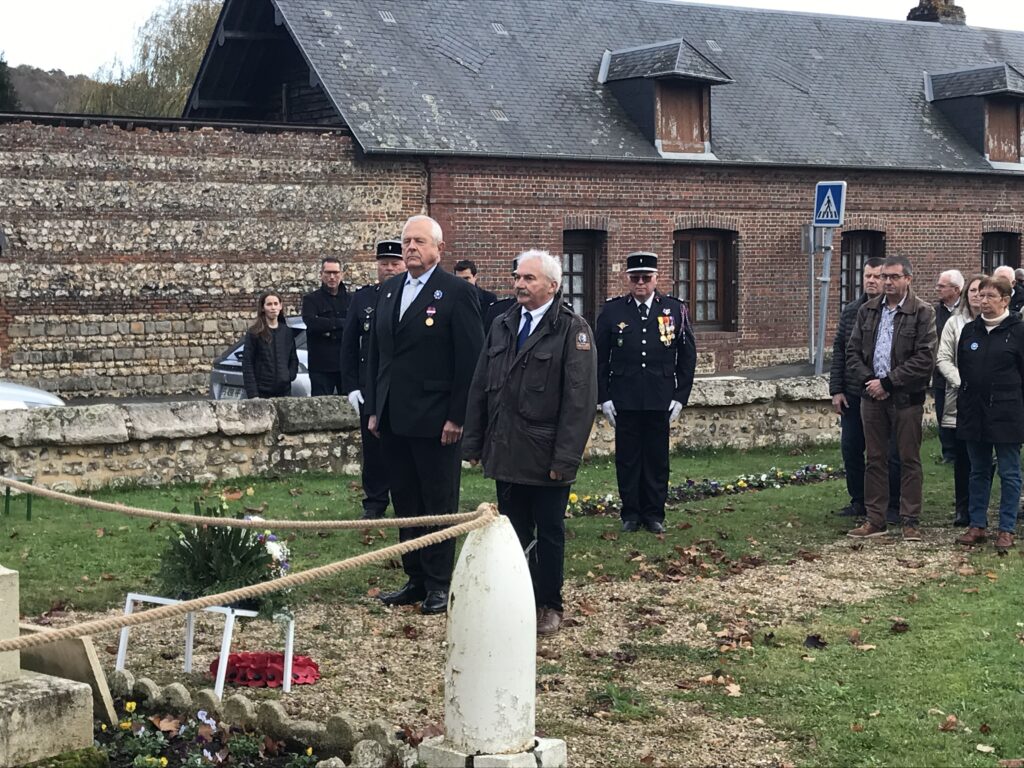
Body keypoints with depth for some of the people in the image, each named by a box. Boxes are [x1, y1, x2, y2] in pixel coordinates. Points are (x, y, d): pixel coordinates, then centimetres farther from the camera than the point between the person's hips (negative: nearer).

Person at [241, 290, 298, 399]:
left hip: (284, 391, 4)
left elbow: (294, 359, 20)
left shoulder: (287, 332, 11)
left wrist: (290, 376, -1)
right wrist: (253, 394, -12)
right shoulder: (254, 333, -2)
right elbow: (247, 365, -5)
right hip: (262, 392, -4)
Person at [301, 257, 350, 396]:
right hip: (321, 365, -2)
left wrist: (331, 332, -11)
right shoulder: (311, 300, 6)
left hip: (347, 364, 2)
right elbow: (311, 322, -13)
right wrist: (341, 323, -11)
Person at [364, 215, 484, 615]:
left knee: (439, 505, 2)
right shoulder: (389, 290, 12)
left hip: (436, 420, -7)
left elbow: (470, 360, -11)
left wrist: (457, 417, -14)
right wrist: (374, 409, 12)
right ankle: (416, 579, 20)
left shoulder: (457, 292, -8)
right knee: (405, 502, 11)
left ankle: (440, 585, 9)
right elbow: (375, 353, 17)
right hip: (394, 418, 7)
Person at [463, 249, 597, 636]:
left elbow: (580, 399, -13)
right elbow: (480, 387, 14)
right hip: (506, 455, 5)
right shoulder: (502, 326, 11)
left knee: (550, 534, 6)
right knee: (514, 531, 10)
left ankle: (549, 605, 18)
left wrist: (565, 458, -17)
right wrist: (474, 443, 8)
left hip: (547, 459, -5)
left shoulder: (572, 330, -8)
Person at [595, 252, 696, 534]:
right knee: (627, 457, 5)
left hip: (660, 401, 0)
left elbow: (688, 357, 6)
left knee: (657, 458, 6)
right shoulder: (612, 311, 2)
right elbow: (600, 358, 5)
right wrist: (604, 397, -1)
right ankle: (631, 513, 16)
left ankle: (654, 513, 17)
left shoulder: (675, 310, 3)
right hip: (624, 400, 0)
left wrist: (680, 396, 1)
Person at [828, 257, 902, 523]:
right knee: (851, 449, 10)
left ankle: (893, 506, 12)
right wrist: (836, 389, 5)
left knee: (890, 453, 1)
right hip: (853, 396, 5)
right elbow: (839, 350, 11)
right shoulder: (850, 311, 8)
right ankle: (858, 501, 24)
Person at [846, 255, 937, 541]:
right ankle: (875, 520, 14)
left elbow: (924, 359, -12)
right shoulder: (868, 311, 10)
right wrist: (868, 380, -7)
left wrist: (887, 382, -14)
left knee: (909, 459, 3)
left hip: (906, 398, -4)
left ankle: (910, 521, 9)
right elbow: (853, 351, 10)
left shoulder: (922, 312, -6)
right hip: (872, 395, 4)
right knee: (874, 459, 8)